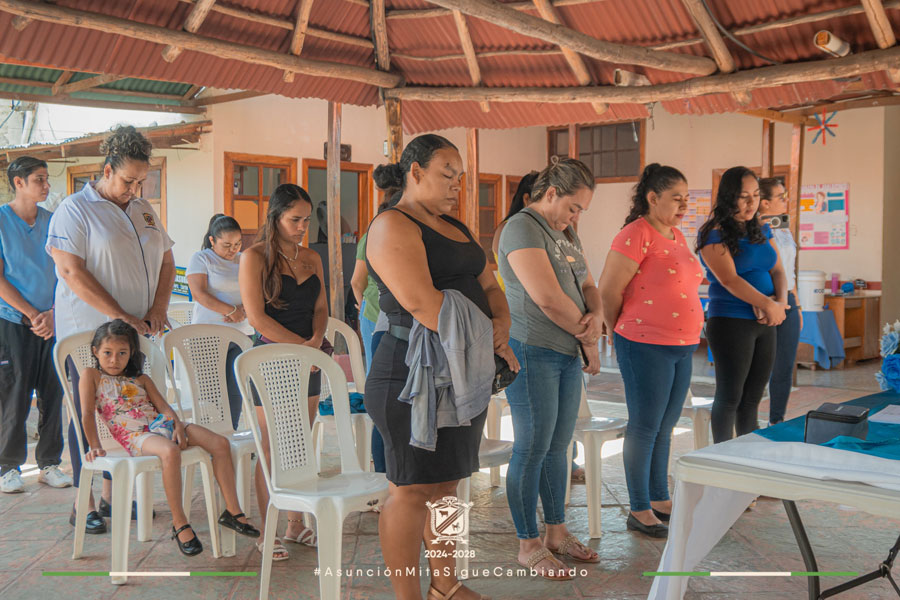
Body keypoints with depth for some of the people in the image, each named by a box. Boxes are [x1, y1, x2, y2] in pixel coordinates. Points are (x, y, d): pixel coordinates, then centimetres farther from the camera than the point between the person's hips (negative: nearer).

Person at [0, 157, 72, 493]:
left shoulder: (52, 222, 8)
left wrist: (52, 313, -6)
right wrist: (32, 315, -10)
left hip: (52, 323, 4)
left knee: (53, 395, 6)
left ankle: (49, 463, 17)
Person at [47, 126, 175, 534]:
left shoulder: (144, 210, 14)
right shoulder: (75, 210, -7)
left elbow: (166, 261, 18)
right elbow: (72, 272, -15)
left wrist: (159, 307, 1)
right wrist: (123, 317, -19)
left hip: (136, 334, 6)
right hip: (88, 332, -6)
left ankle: (112, 495, 22)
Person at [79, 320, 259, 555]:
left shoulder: (141, 379, 22)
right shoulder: (91, 376, 9)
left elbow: (163, 405, 12)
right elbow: (87, 414, 0)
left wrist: (177, 424, -7)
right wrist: (94, 447, -10)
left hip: (161, 425, 6)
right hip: (135, 436, -6)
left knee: (221, 443, -11)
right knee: (170, 451, -40)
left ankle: (232, 511, -6)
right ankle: (179, 524, -30)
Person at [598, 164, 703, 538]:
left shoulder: (677, 236, 13)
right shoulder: (636, 235, -14)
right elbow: (608, 291, -15)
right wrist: (618, 330, 0)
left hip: (682, 347, 8)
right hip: (646, 346, -8)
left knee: (665, 427, 16)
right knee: (645, 427, 1)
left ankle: (660, 499, 29)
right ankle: (639, 511, 13)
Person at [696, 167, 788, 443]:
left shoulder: (762, 231, 14)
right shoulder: (714, 234, -9)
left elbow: (777, 270, 10)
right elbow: (729, 280, -17)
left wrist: (781, 301, -10)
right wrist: (768, 305, -19)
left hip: (764, 324, 7)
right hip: (731, 323, -6)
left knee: (752, 398, 11)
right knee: (730, 397, 1)